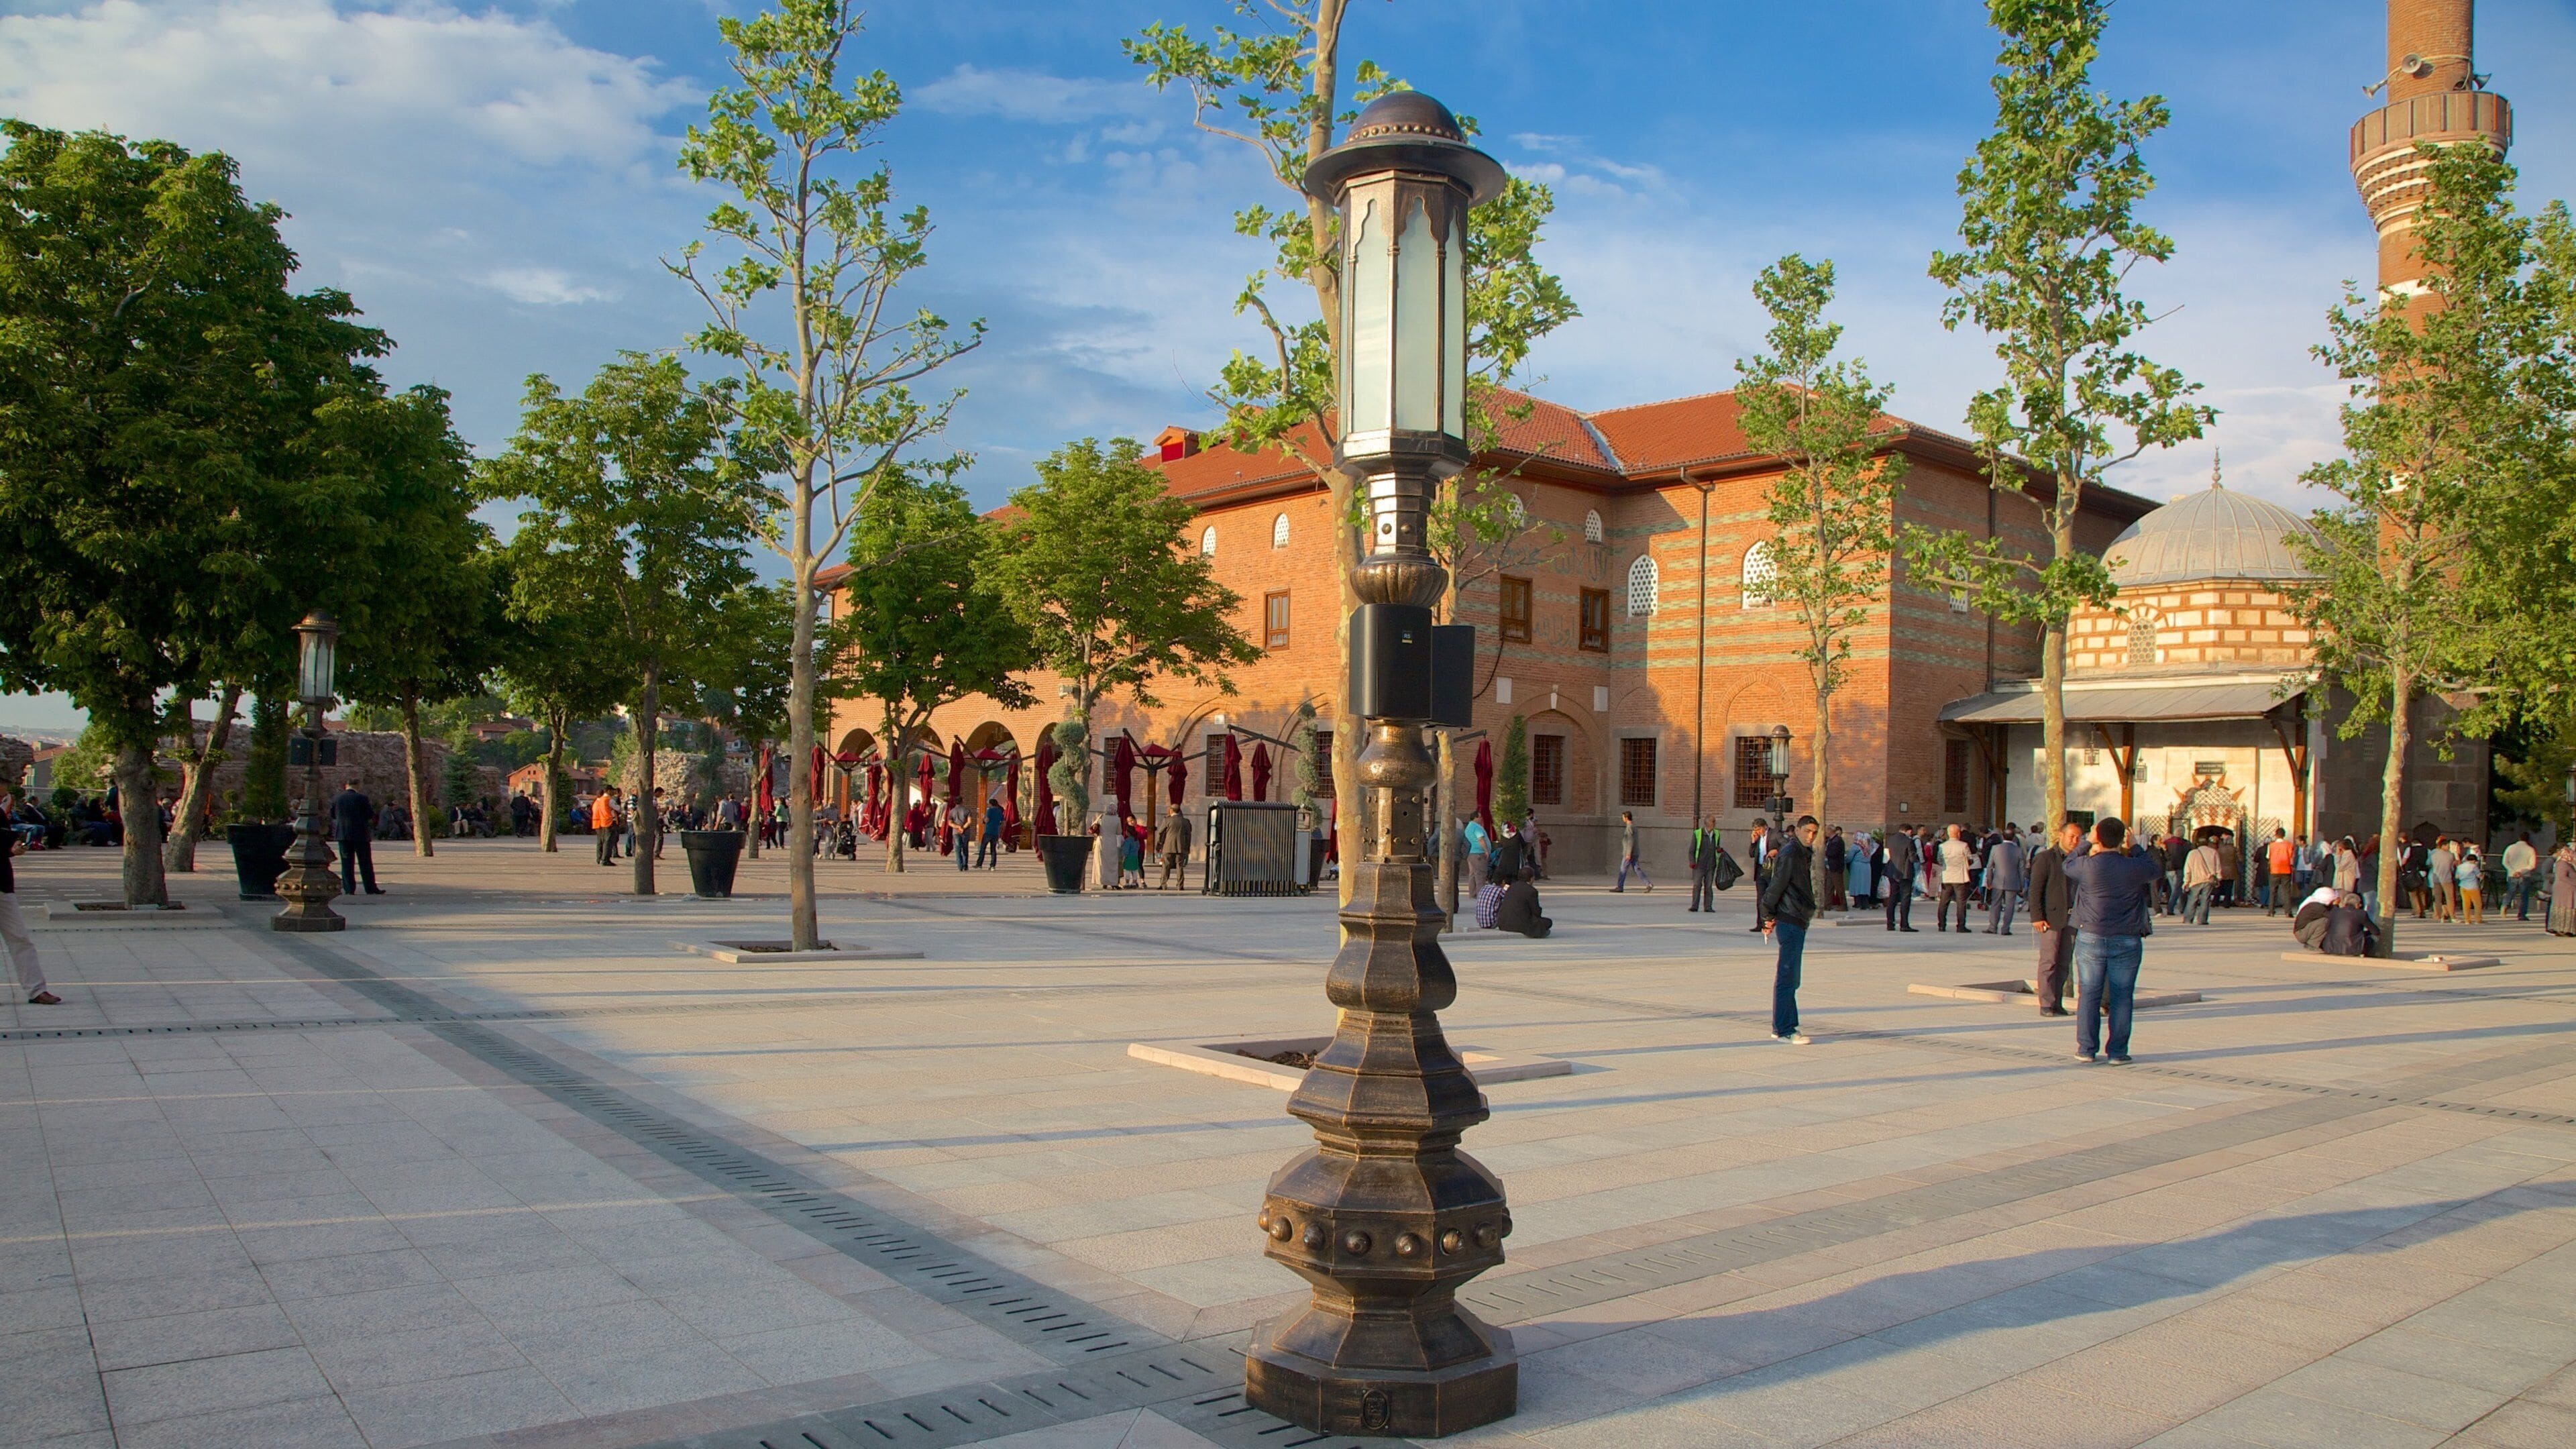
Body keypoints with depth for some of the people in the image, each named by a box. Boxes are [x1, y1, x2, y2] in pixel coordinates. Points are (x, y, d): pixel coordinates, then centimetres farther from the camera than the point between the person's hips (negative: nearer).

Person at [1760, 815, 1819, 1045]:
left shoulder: (1805, 853, 18)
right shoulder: (1790, 854, -13)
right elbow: (1777, 885, -15)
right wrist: (1769, 917, -13)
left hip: (1799, 920, 10)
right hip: (1790, 921, -10)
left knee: (1791, 977, 14)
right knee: (1787, 976, -9)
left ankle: (1784, 1027, 21)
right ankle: (1784, 1030, -8)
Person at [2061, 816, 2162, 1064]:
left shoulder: (2088, 865, -11)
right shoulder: (2135, 867, -8)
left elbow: (2068, 866, 12)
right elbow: (2156, 870, 14)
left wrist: (2090, 847, 23)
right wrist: (2133, 847, 23)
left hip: (2091, 937, 0)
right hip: (2127, 941, 0)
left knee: (2089, 994, 7)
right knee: (2122, 996, 6)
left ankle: (2087, 1049, 9)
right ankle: (2118, 1051, 7)